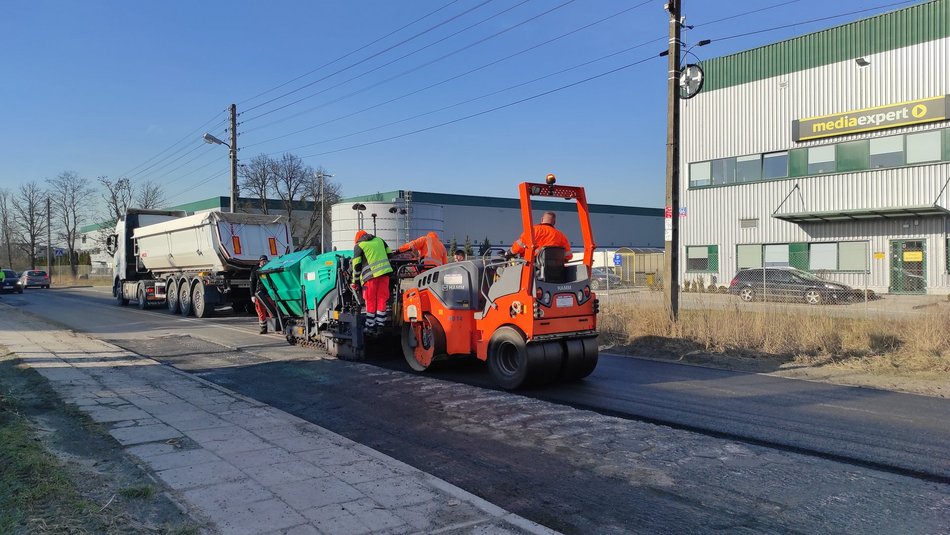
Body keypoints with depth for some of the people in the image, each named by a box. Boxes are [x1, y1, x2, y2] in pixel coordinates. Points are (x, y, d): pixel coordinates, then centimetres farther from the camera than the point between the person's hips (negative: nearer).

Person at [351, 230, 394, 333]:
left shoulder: (358, 246, 6)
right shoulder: (379, 240, 19)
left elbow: (356, 265, 2)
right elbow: (389, 254, 20)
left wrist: (355, 282, 8)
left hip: (371, 275, -4)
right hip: (384, 272, 4)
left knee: (371, 301, 4)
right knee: (382, 299, 8)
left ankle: (370, 326, 9)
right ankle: (380, 324, 10)